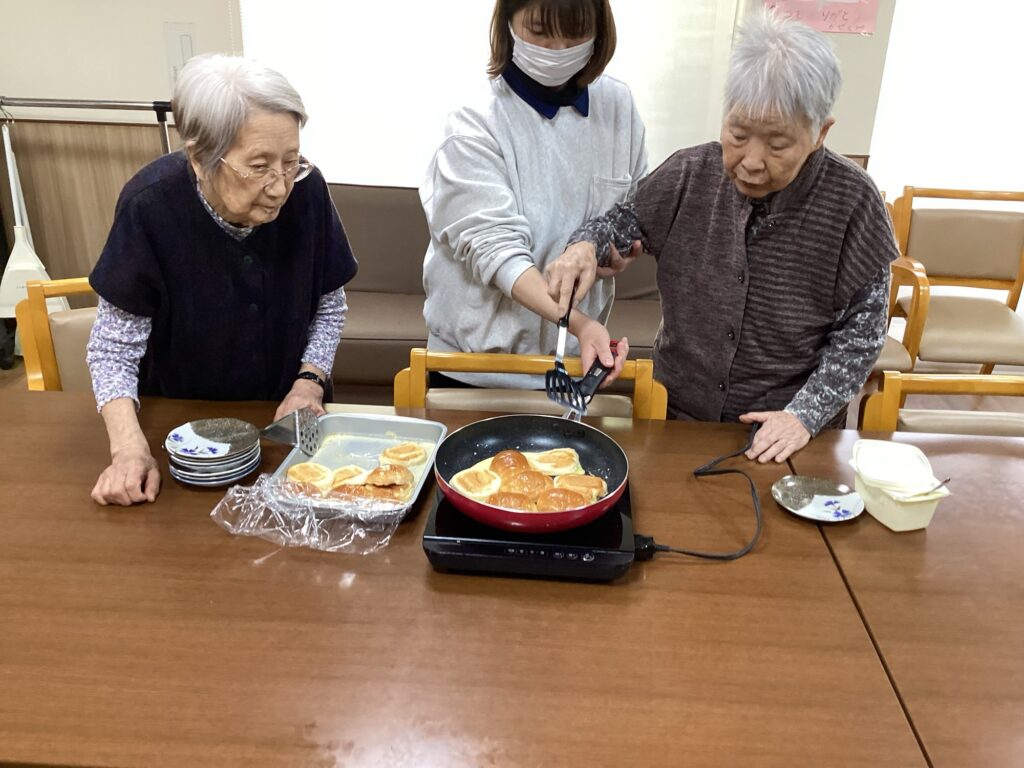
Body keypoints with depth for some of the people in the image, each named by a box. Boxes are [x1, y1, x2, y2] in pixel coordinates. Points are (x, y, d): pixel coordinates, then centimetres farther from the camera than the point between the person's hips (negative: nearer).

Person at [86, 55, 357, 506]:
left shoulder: (306, 190, -16)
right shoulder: (150, 206, -22)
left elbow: (329, 308, 1)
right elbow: (113, 350, -13)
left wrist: (309, 384, -13)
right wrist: (129, 447, -26)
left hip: (285, 419, 1)